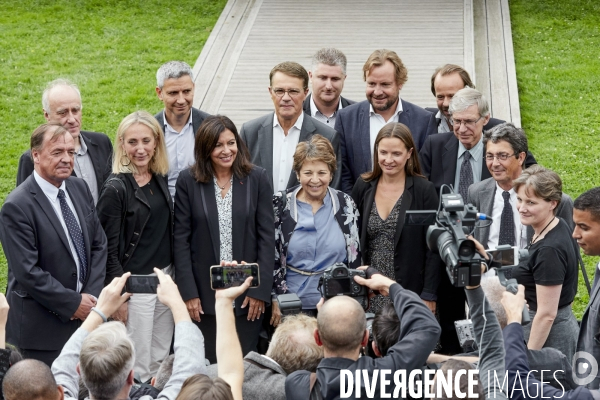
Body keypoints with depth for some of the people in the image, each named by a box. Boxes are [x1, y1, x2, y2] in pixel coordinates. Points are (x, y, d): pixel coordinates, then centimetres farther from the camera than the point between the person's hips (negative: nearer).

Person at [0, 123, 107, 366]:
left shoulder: (80, 188, 6)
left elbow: (98, 245, 9)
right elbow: (28, 273, -19)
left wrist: (92, 296, -4)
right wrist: (73, 304, -14)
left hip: (84, 317, 6)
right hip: (42, 327, -6)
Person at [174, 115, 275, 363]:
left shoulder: (257, 179, 3)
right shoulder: (188, 182, 2)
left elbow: (266, 237, 2)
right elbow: (181, 239, 0)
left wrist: (261, 289, -5)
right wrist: (188, 292, -6)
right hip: (204, 293, 0)